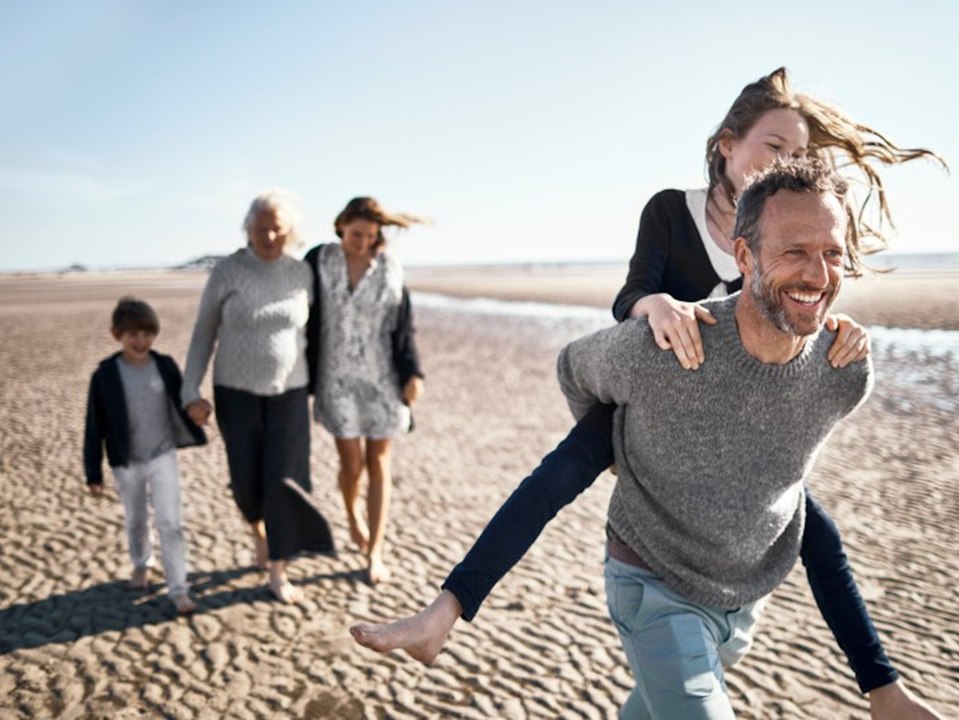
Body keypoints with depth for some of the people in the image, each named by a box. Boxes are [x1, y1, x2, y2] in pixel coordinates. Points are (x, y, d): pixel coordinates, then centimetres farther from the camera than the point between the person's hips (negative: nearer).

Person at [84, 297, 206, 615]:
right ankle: (141, 564, 47)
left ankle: (179, 590, 2)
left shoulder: (166, 367, -8)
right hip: (126, 463, 1)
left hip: (163, 457, 0)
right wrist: (94, 473, -5)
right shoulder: (105, 375, -11)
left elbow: (182, 403, 5)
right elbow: (95, 427, -6)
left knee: (170, 523, -5)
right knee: (135, 521, 20)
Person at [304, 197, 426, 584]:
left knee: (378, 462, 4)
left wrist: (413, 373, -8)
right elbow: (307, 321, 0)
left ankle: (374, 553, 14)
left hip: (381, 378, 1)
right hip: (338, 378, 0)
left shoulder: (390, 268, -3)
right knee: (351, 462, 0)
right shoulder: (318, 261, -4)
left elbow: (403, 326, 0)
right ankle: (352, 513, 36)